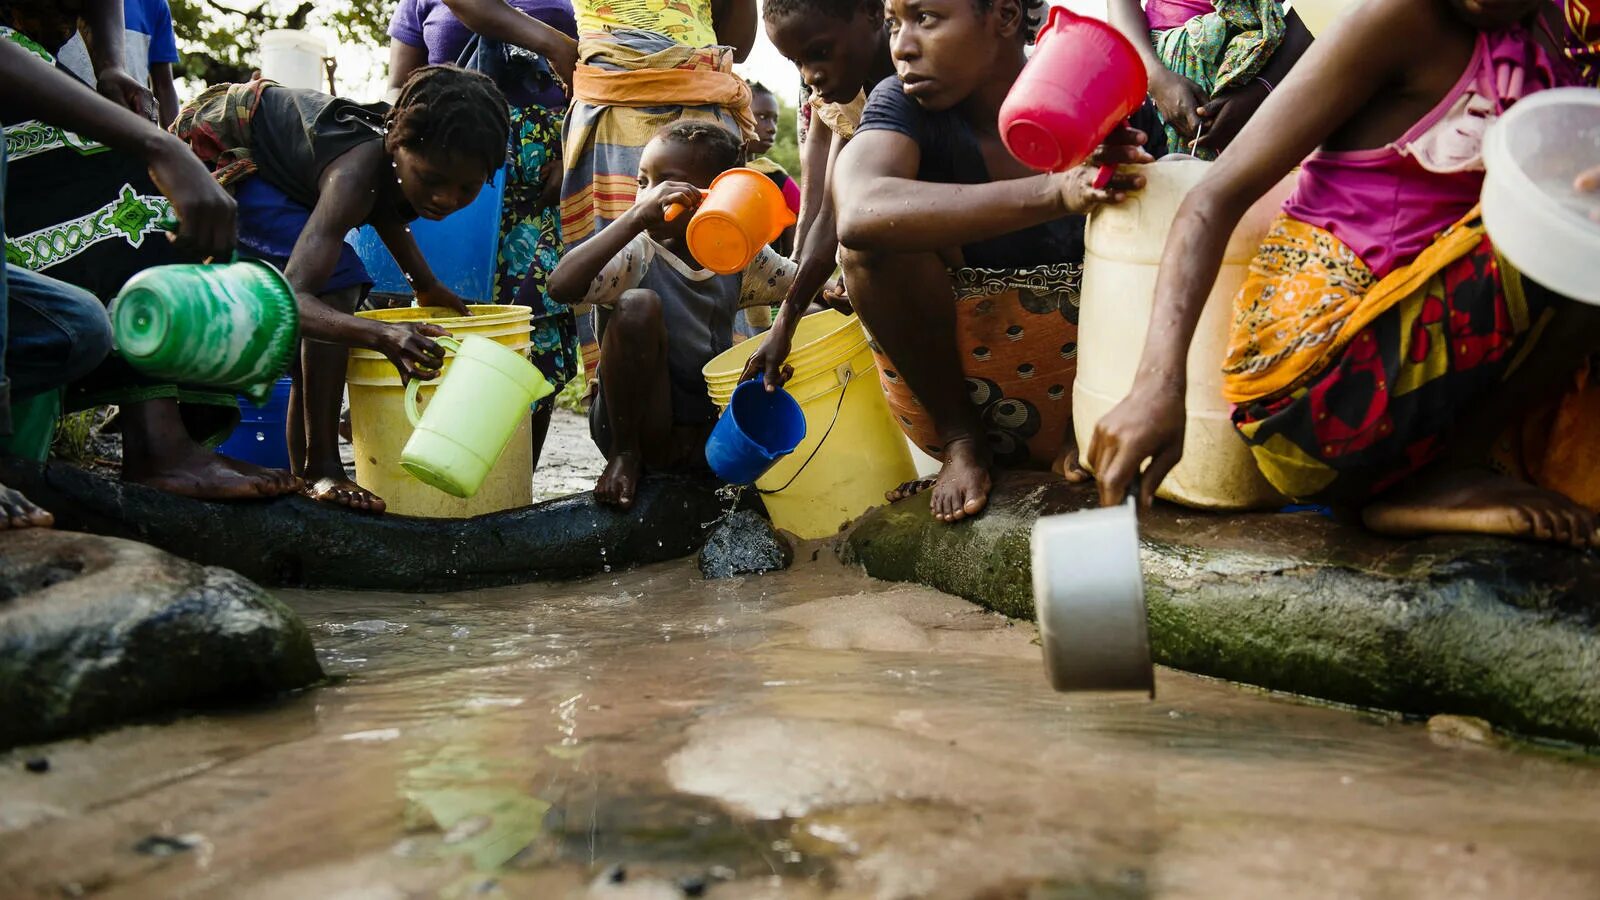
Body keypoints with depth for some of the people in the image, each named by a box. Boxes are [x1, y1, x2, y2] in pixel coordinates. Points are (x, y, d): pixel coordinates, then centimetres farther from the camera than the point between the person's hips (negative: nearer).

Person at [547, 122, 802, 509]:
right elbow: (562, 286, -30)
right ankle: (624, 454, -11)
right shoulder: (637, 254, -13)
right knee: (639, 304, -27)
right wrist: (637, 217, -35)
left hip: (709, 433, 4)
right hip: (639, 428, -4)